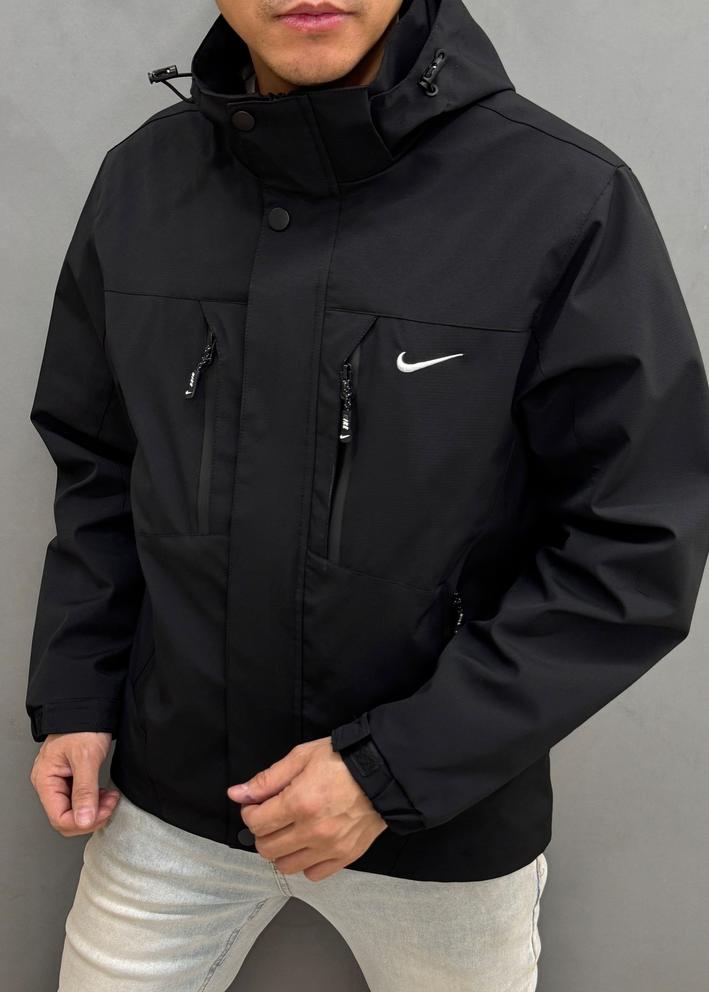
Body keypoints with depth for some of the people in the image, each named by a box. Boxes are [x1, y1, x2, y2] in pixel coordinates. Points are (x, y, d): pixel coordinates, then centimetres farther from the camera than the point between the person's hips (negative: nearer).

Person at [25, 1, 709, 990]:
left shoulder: (571, 199, -17)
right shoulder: (140, 180, -3)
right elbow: (99, 468, 8)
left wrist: (396, 765, -16)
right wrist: (71, 696, 1)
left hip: (449, 827, -2)